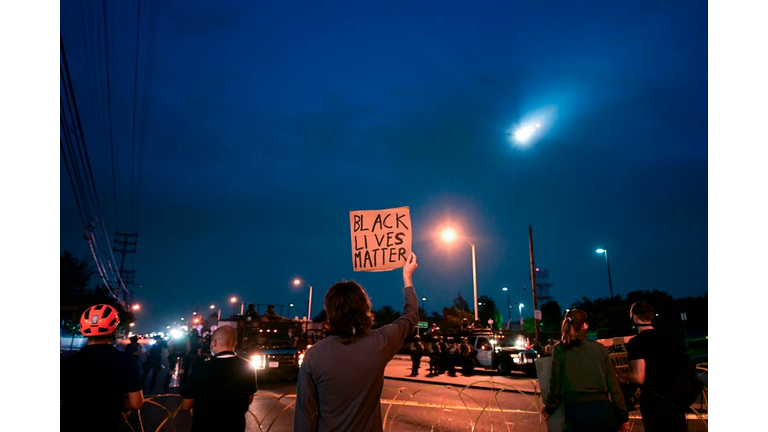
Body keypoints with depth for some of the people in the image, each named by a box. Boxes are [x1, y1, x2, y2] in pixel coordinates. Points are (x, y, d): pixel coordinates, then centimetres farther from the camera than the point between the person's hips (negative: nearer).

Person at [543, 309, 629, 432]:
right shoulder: (600, 348, 6)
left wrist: (549, 409, 16)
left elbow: (556, 384, 1)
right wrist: (623, 416, 11)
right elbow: (613, 384, 5)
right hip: (602, 409, 2)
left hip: (575, 411, -2)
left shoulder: (560, 349, 1)